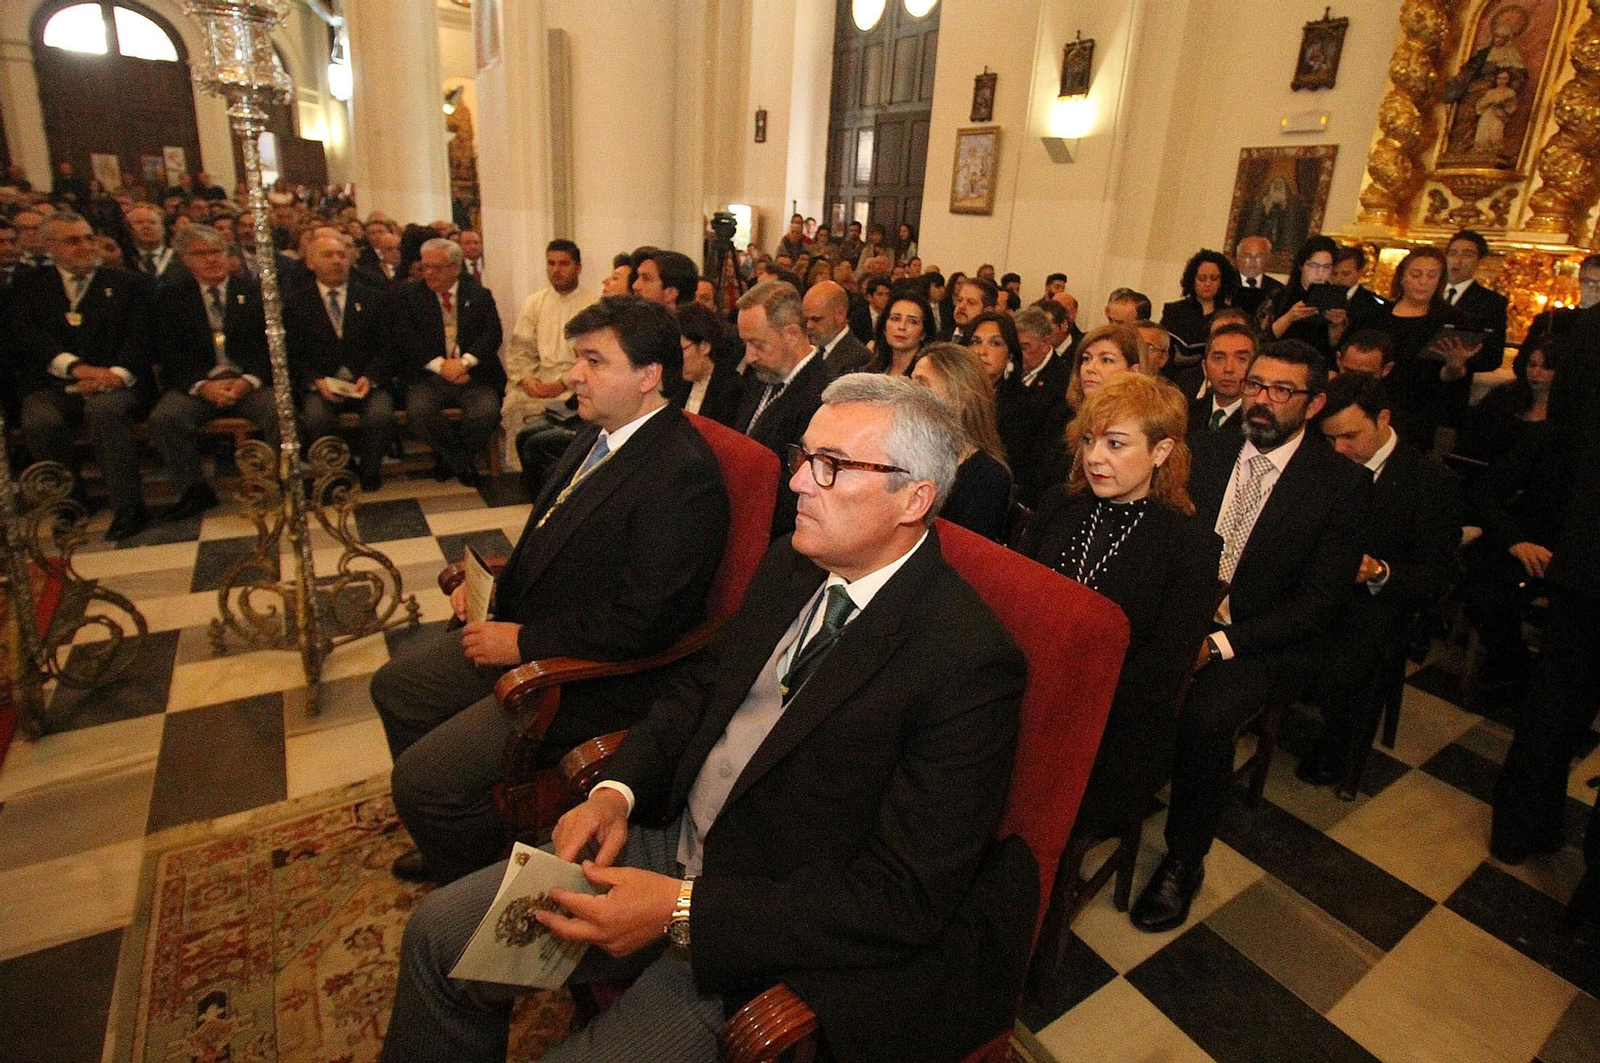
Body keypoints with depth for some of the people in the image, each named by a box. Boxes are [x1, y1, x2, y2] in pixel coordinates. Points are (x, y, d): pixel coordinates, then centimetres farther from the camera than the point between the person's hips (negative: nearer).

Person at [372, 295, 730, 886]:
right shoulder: (599, 434, 5)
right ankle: (452, 842, 37)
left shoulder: (682, 473, -25)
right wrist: (494, 585, 4)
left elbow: (644, 620, -27)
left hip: (595, 675, -10)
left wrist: (524, 641, -18)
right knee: (396, 684, 18)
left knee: (423, 776, -13)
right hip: (522, 626, 10)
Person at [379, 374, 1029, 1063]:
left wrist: (684, 910, -24)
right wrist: (617, 791, -6)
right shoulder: (791, 567, 1)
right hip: (673, 838, 7)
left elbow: (904, 900, -22)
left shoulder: (969, 662, -24)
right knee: (439, 932, 6)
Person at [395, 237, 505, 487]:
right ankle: (462, 462, -6)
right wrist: (440, 364, -15)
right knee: (418, 410, -31)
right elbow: (405, 338, 0)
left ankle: (448, 458, 0)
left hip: (473, 375, 0)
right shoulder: (409, 295, 12)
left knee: (487, 410, -30)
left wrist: (465, 363, -16)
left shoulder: (479, 295, 13)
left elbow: (493, 334, 0)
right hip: (429, 375, 0)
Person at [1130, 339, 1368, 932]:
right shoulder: (1209, 451, 8)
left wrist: (1220, 643, -21)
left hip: (1263, 643, -3)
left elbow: (1320, 603, -9)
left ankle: (1184, 861, -7)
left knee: (1205, 712, -32)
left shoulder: (1342, 484, -4)